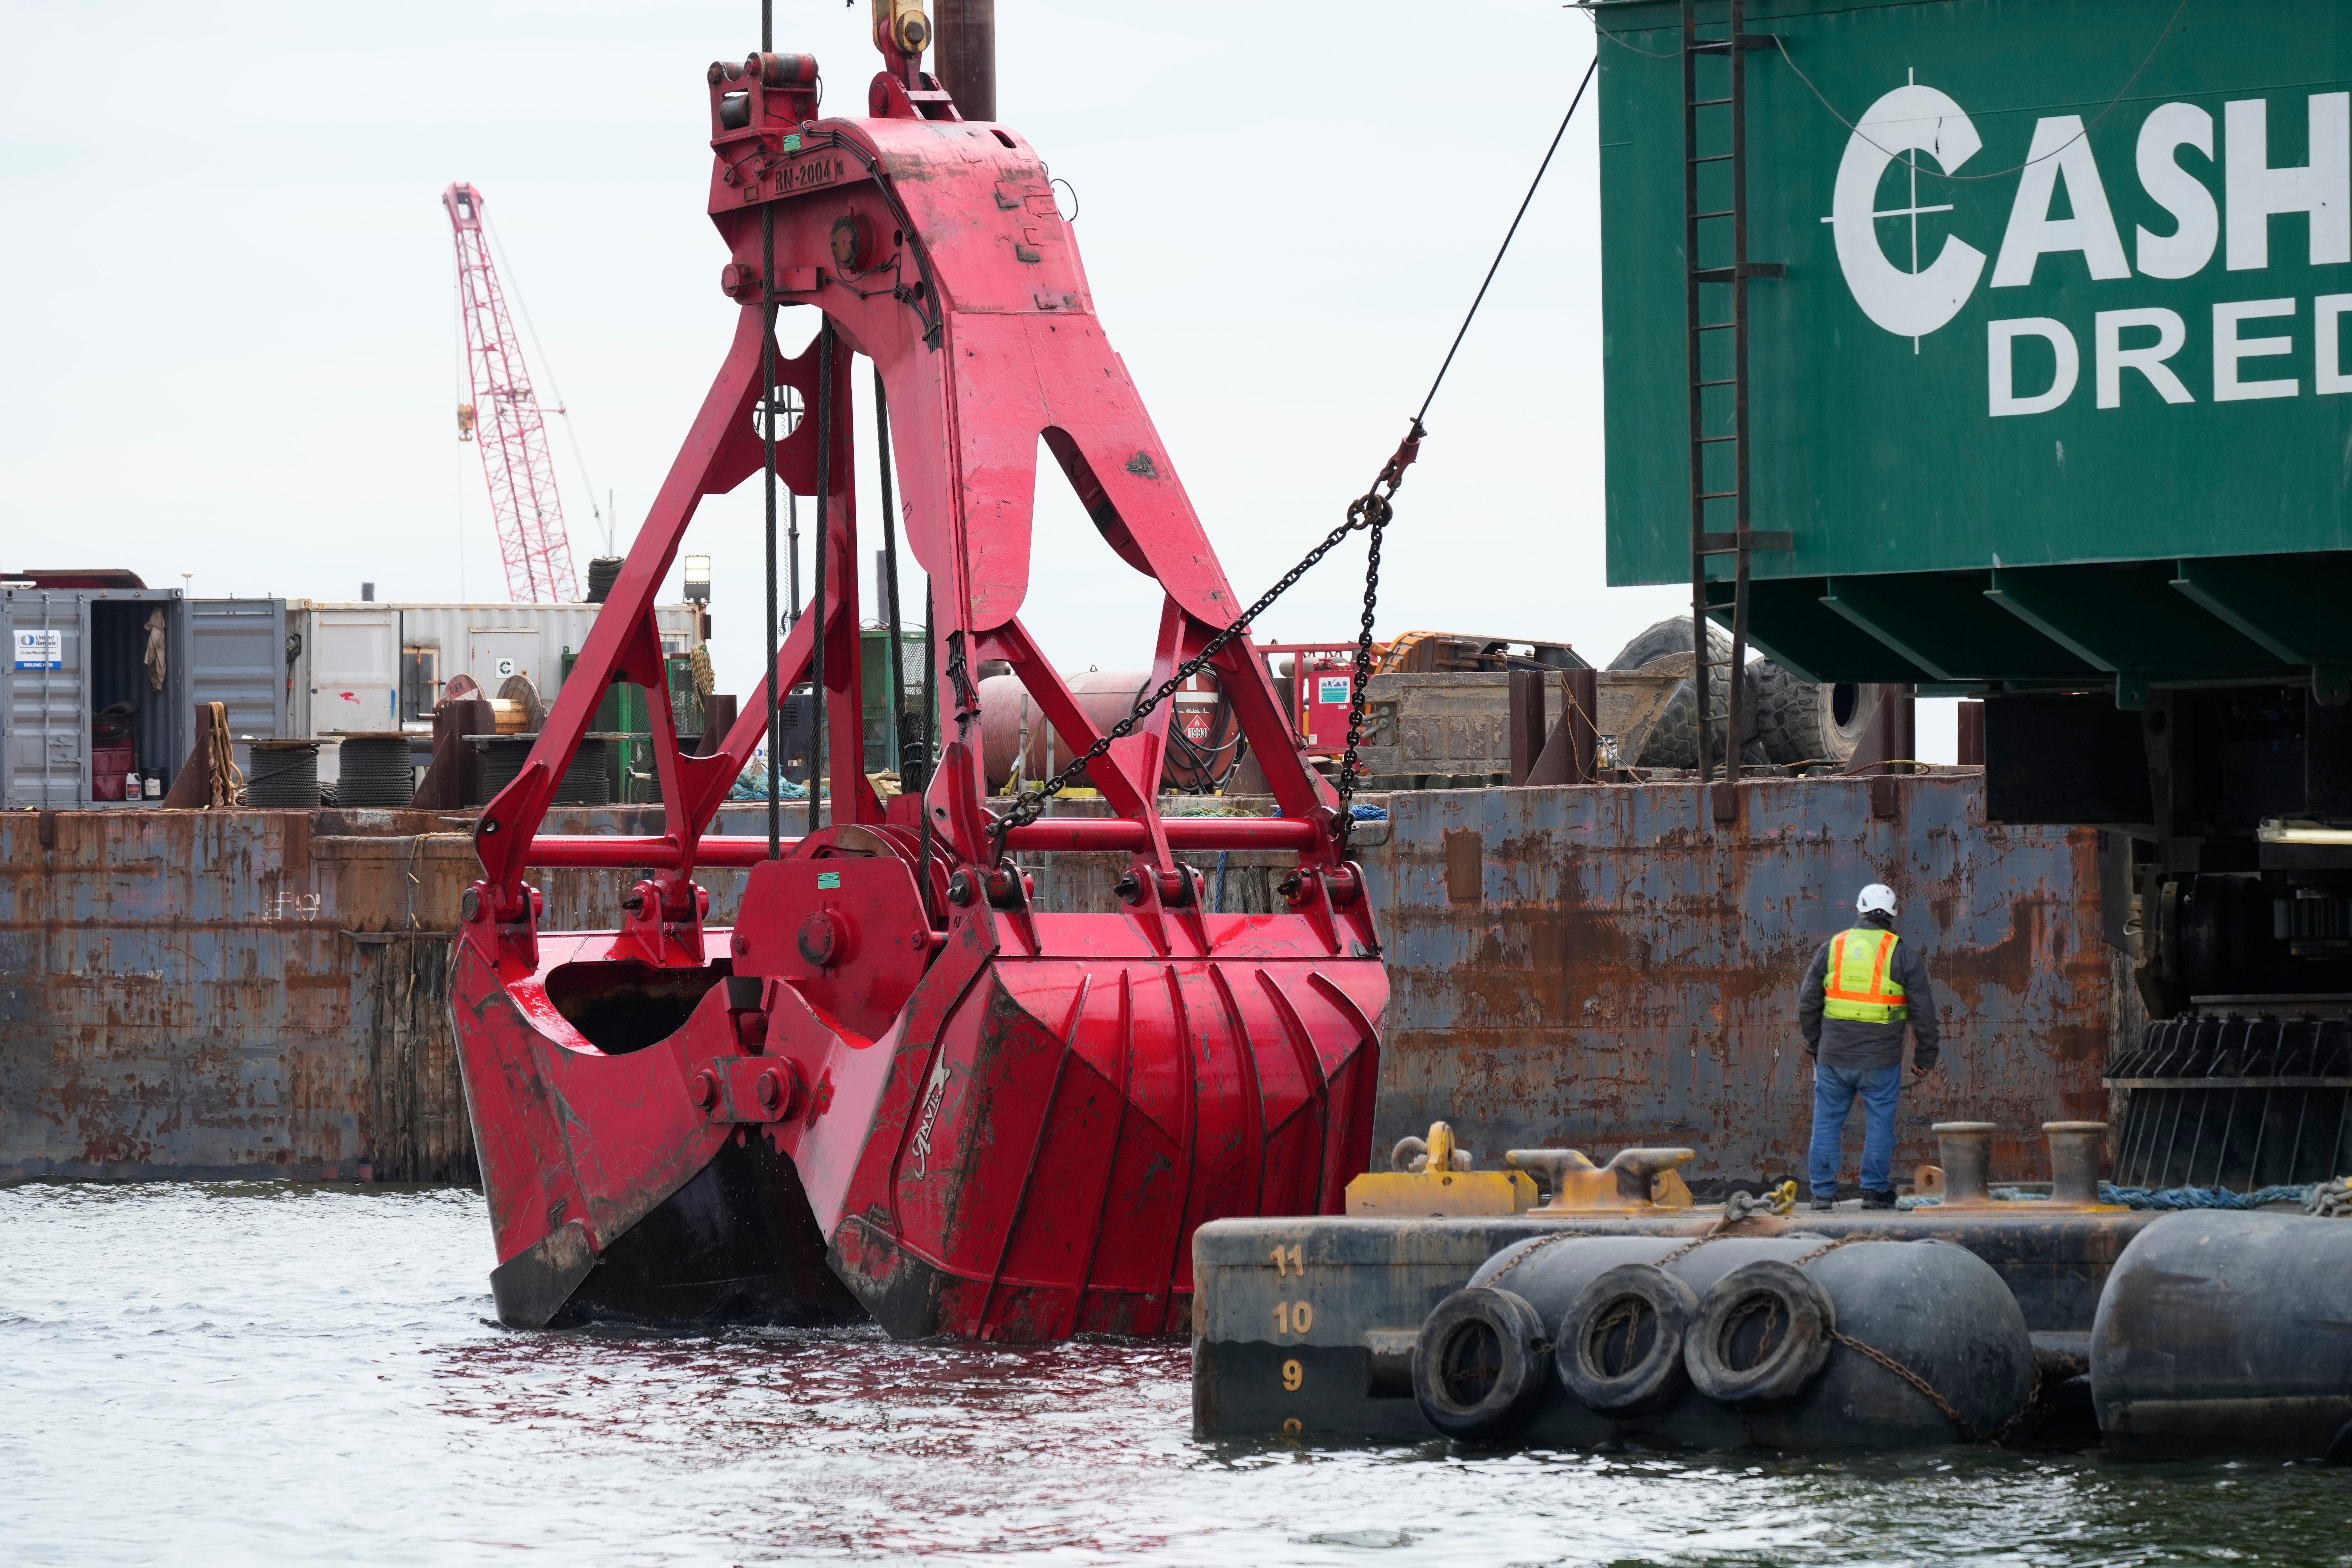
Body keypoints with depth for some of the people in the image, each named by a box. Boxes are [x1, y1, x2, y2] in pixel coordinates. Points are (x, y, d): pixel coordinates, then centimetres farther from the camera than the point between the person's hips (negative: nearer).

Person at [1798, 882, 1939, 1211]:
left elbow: (1808, 1003, 10)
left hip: (1834, 1058, 2)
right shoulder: (1903, 955, -2)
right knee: (1880, 1122, 7)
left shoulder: (1832, 949, 5)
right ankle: (1875, 1190, 6)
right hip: (1881, 1060, -2)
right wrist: (1925, 1056, 8)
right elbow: (1923, 1010, -1)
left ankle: (1823, 1192, 10)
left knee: (1828, 1122, 10)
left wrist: (1815, 1043, 22)